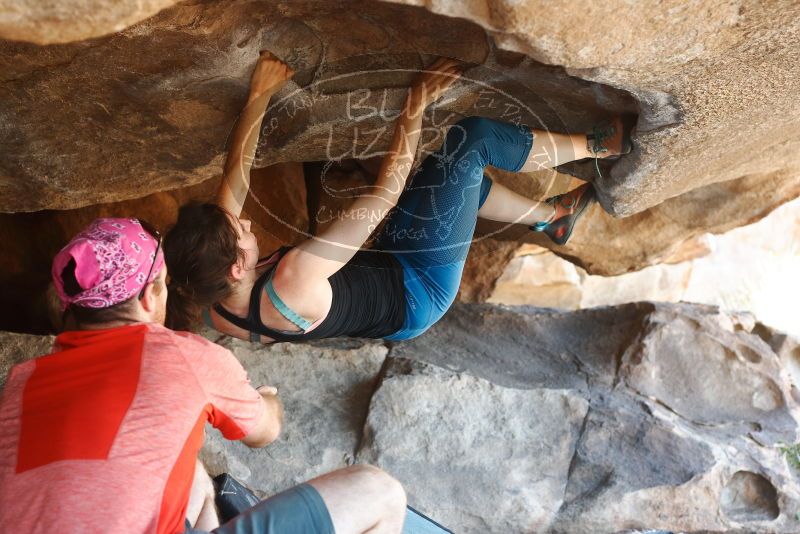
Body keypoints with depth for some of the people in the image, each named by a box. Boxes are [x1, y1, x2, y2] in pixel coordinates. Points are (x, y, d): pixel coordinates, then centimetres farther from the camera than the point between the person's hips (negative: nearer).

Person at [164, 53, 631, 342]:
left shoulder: (216, 309, -15)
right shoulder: (291, 282, -40)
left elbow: (236, 178, -6)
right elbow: (385, 193, -35)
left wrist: (260, 95, -5)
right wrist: (416, 105, -26)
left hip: (381, 270, 8)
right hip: (416, 294, -8)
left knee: (461, 172, 19)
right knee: (473, 138, -10)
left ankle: (553, 216, 40)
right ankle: (595, 146, 16)